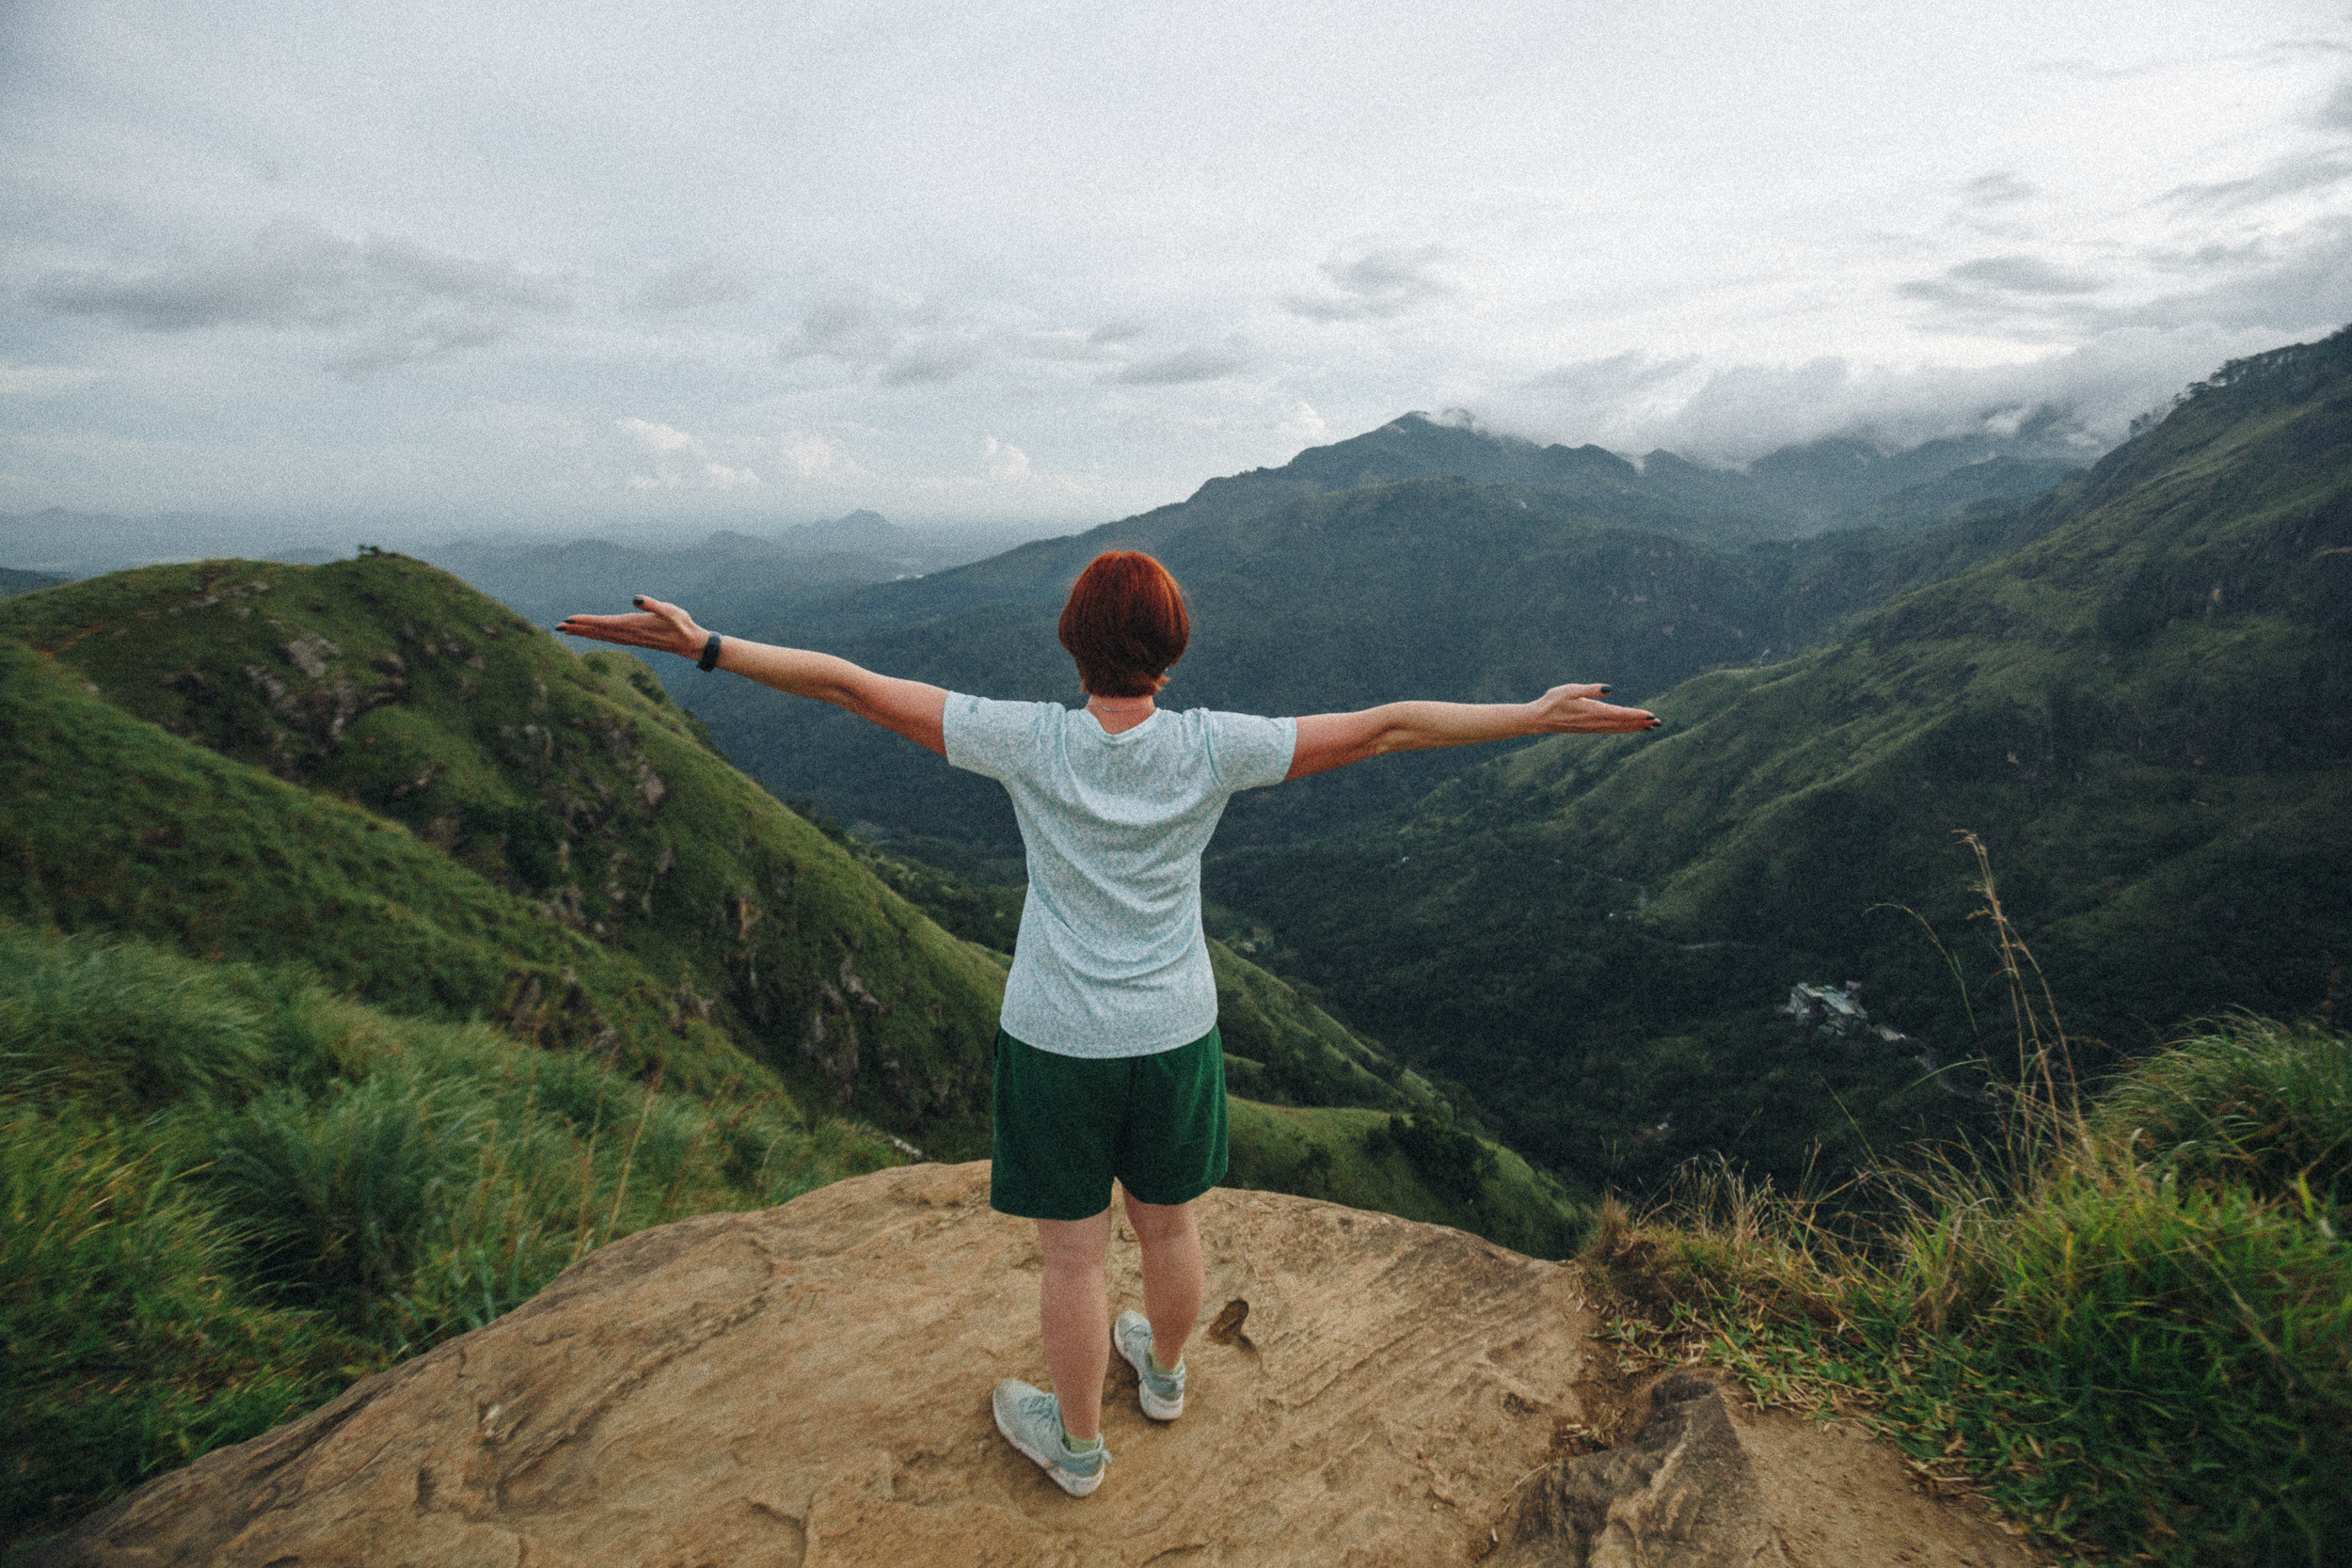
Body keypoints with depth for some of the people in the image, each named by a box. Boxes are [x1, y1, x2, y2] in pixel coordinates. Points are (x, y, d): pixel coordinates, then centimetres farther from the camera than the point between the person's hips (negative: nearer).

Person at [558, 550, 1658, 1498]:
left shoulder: (1027, 742, -17)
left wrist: (706, 647, -6)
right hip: (1175, 1035, 2)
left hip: (1056, 1042, -2)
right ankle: (1163, 1370, 52)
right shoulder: (1212, 750, -14)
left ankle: (1076, 1441, 39)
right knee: (1169, 1227, 24)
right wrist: (1535, 719, -3)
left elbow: (853, 687, -14)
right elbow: (1383, 729, -11)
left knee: (1073, 1254, 16)